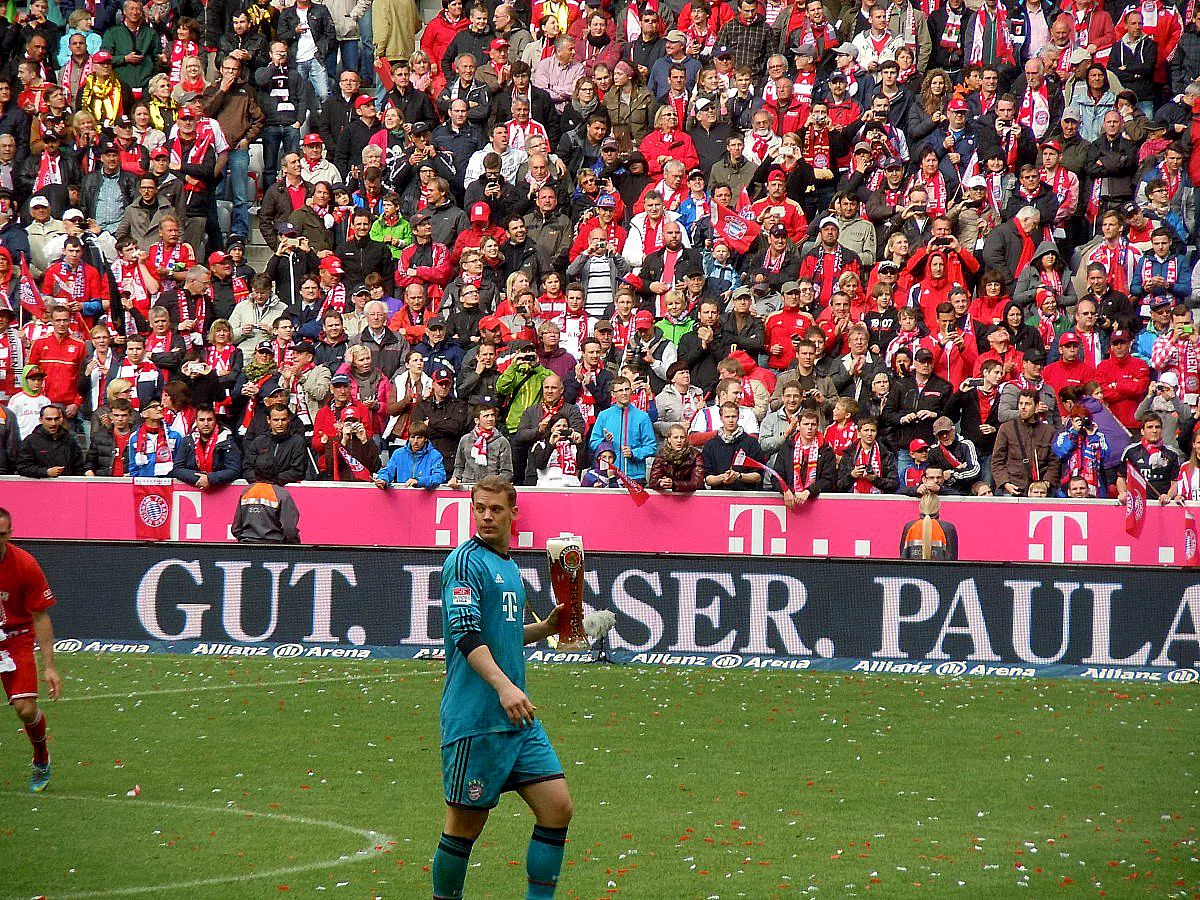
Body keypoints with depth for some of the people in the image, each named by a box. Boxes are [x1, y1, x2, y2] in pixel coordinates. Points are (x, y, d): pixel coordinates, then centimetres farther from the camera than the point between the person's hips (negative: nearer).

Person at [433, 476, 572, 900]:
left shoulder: (508, 566, 18)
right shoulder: (466, 562, -9)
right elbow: (466, 635, -19)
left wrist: (546, 627, 12)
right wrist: (503, 685, -30)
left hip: (517, 718, 8)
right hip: (475, 718, -8)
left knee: (557, 808, 0)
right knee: (465, 825, -1)